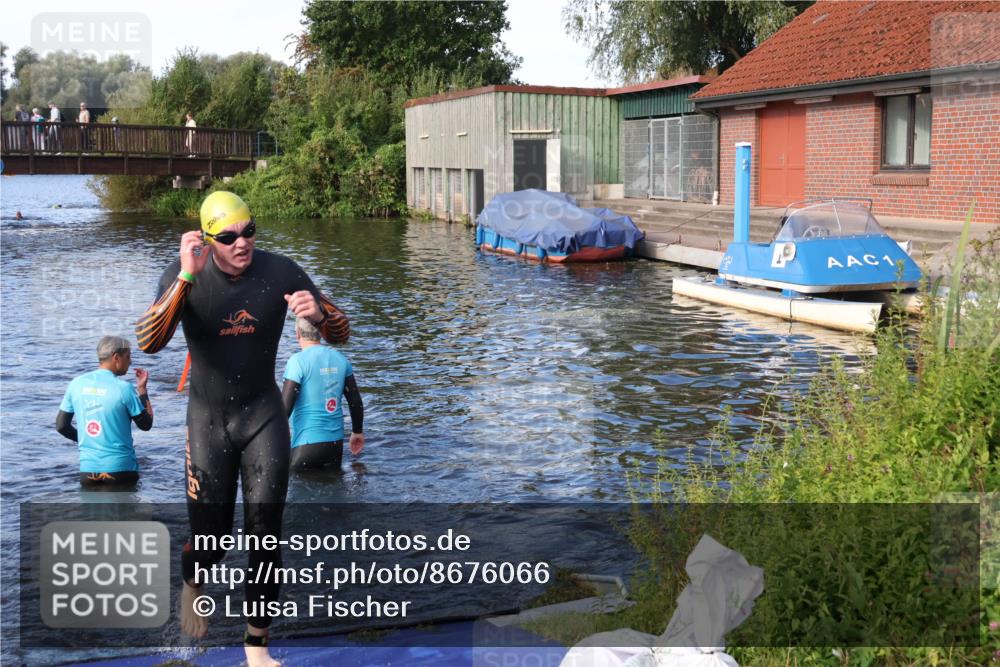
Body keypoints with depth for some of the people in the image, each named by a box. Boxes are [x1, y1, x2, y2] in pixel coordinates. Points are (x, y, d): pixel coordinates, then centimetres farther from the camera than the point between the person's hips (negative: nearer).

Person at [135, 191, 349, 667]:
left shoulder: (280, 272, -12)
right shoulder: (185, 276, -15)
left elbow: (340, 334, -6)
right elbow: (148, 343, -29)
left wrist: (317, 314, -30)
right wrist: (187, 276, -39)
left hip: (263, 414, 1)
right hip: (208, 417, -1)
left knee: (265, 534, -2)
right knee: (210, 538, 5)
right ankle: (191, 588, 42)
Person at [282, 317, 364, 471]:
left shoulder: (298, 361, -12)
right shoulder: (340, 360, 6)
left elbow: (285, 406, -15)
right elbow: (356, 402, 11)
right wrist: (357, 432, 25)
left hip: (307, 443, -5)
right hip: (336, 441, 6)